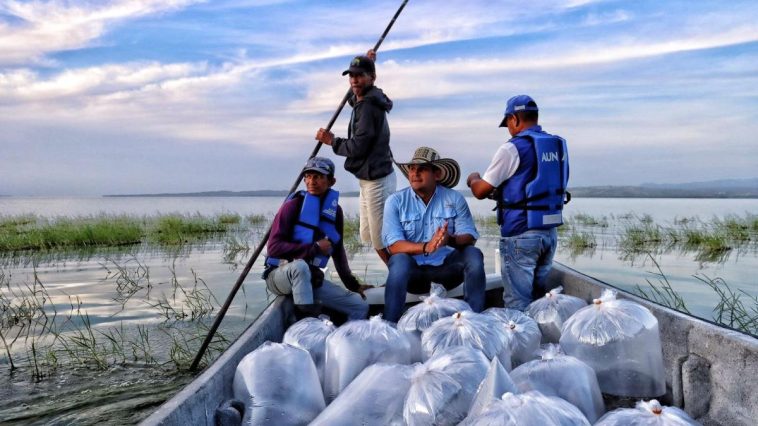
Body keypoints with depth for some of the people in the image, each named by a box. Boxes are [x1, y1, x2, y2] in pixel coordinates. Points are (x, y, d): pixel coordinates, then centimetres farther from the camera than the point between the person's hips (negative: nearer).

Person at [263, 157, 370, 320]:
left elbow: (338, 250, 15)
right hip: (280, 274, -5)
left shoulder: (335, 209, 5)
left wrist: (353, 285, 16)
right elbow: (274, 247, -18)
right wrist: (314, 248, -18)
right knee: (300, 266, -40)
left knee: (360, 306, -4)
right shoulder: (294, 205, -12)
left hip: (312, 277, 6)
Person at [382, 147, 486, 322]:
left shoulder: (454, 199, 1)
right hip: (413, 270, -2)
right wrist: (426, 247, -32)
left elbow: (469, 237, -6)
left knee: (473, 254, -22)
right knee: (399, 260, -32)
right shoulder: (395, 201, -3)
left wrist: (450, 240, -30)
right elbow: (393, 245, -14)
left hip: (447, 268, 2)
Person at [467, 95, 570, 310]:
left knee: (517, 304, 2)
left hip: (520, 234, -7)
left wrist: (473, 179, 14)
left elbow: (481, 192, -9)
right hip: (550, 231, 7)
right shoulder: (558, 145, 8)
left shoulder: (511, 149, -13)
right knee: (538, 297, 18)